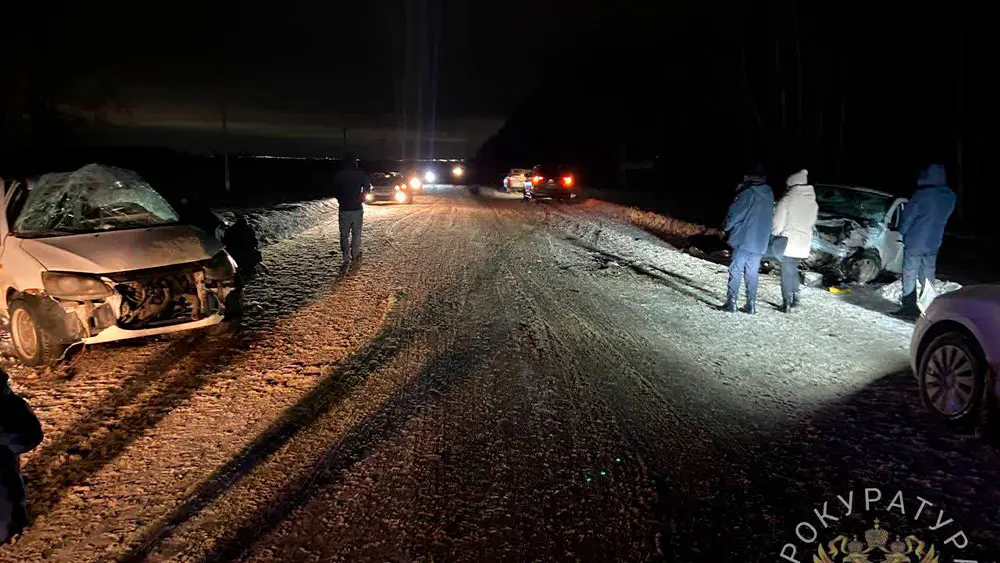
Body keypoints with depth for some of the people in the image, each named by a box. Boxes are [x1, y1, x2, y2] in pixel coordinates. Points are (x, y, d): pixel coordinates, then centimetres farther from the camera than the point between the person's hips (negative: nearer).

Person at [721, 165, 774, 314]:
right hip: (760, 243, 6)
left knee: (735, 271, -1)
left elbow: (734, 214, -10)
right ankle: (751, 304, 9)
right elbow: (770, 217, 16)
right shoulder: (769, 196, 7)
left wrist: (726, 228, 7)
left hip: (743, 240, -5)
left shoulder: (747, 194, -12)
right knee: (752, 274, 10)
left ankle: (731, 302, -4)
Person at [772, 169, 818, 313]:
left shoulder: (787, 200, -14)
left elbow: (778, 223, -13)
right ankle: (795, 297, 19)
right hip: (804, 244, 6)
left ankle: (787, 303, 0)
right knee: (793, 270, 22)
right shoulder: (813, 203, 5)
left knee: (786, 273, 1)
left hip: (788, 242, -5)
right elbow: (812, 223, 12)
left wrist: (775, 234, 4)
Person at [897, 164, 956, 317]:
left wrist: (902, 231, 6)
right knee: (928, 275, 17)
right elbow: (942, 218, 11)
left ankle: (910, 306, 4)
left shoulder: (922, 195, -21)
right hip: (934, 243, 6)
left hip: (915, 242, -6)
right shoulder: (950, 197, 0)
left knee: (910, 275, 3)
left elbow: (907, 217, -11)